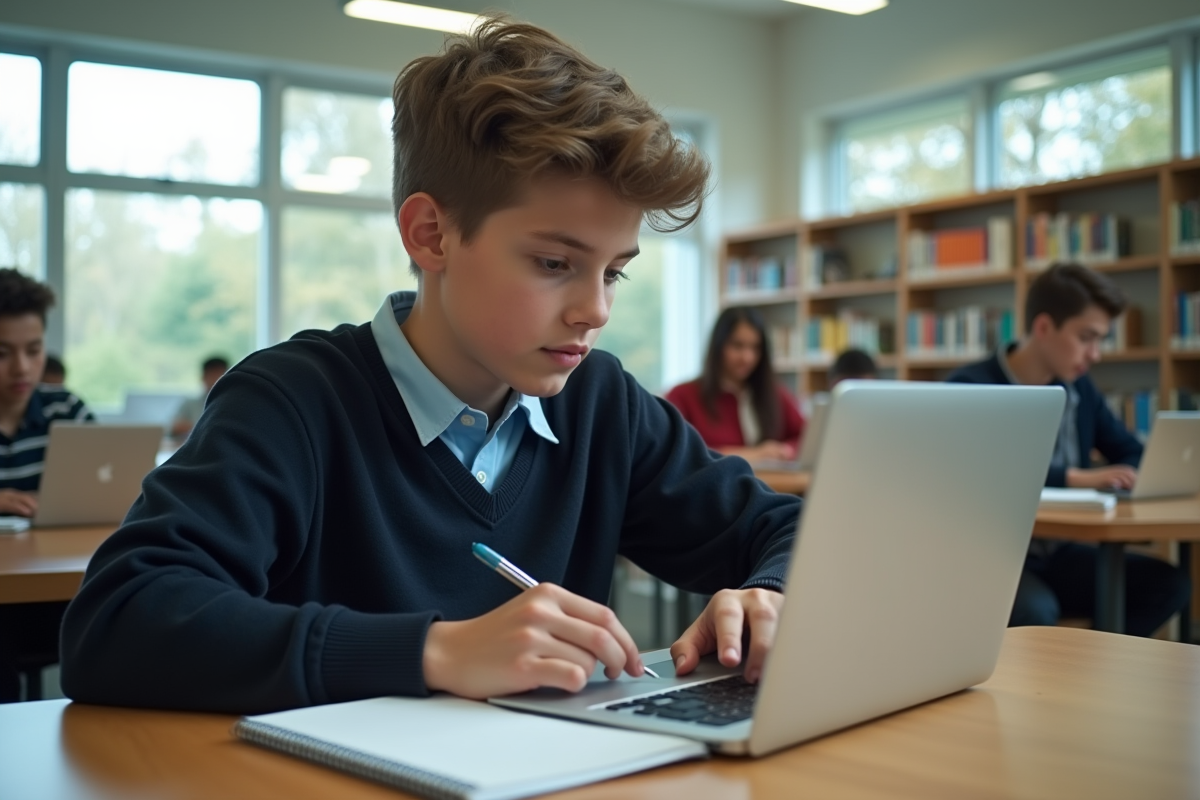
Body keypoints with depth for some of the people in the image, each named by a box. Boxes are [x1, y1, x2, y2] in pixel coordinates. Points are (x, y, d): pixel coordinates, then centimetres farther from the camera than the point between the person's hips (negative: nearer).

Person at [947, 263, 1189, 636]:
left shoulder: (1078, 388, 9)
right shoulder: (971, 387, -13)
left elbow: (1132, 453, 16)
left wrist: (1122, 476, -10)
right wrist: (1076, 477, -33)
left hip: (1057, 554, 7)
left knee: (1169, 584, -12)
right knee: (1034, 610, -37)